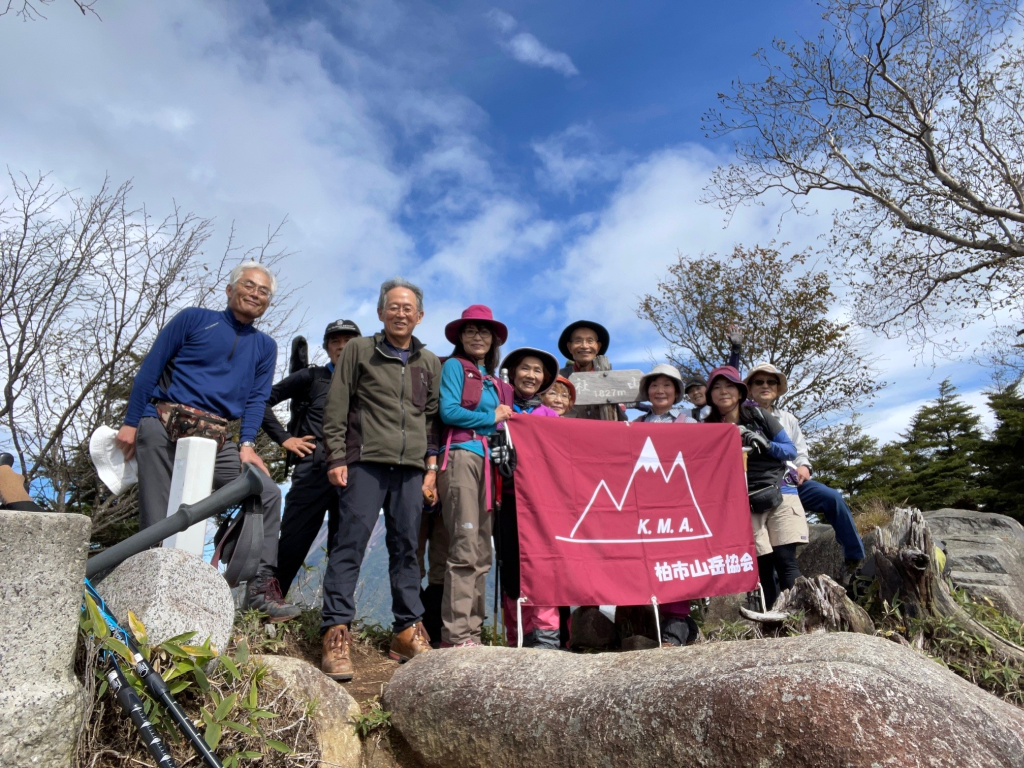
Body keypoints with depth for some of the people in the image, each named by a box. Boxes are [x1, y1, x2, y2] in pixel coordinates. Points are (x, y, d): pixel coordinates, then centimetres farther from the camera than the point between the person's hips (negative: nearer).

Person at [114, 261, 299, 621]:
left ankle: (262, 585, -8)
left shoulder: (265, 347, 15)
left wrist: (247, 443, -7)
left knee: (268, 492, -11)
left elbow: (257, 398, 8)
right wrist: (130, 423, -3)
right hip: (163, 425, -3)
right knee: (157, 517, -3)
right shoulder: (194, 318, 5)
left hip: (215, 438, 3)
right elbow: (150, 368, 3)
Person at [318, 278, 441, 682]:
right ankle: (336, 632, 0)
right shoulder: (359, 350, 8)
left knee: (406, 547, 5)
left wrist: (431, 467, 9)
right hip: (366, 462, -2)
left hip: (411, 468, 3)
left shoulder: (430, 363, 16)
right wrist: (337, 457, -3)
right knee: (351, 541, -6)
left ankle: (409, 631, 13)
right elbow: (336, 409, 5)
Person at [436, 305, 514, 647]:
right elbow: (448, 411, -8)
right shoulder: (454, 366, 6)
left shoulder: (493, 380, 25)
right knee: (466, 548, -12)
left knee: (482, 554, 6)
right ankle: (455, 635, -7)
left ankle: (473, 633, 12)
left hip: (488, 461, 7)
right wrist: (492, 417, 0)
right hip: (462, 456, -7)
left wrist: (506, 417, 2)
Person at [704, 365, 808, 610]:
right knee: (763, 567, -2)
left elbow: (791, 451, 6)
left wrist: (766, 444, -12)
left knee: (785, 560, -8)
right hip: (745, 505, 0)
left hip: (780, 495, 0)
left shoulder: (760, 417, 6)